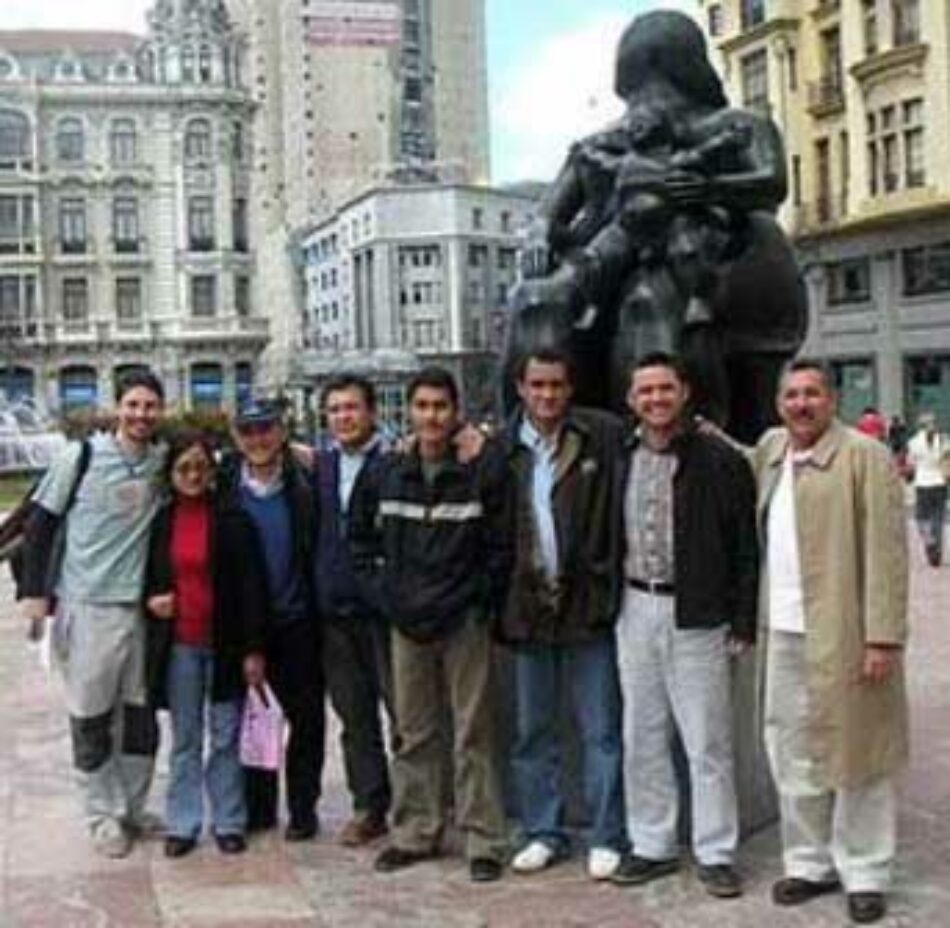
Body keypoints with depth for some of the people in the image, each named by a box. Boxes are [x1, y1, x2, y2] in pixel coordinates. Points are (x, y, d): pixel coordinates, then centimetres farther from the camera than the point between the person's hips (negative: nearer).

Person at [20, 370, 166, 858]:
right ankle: (103, 815, 18)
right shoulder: (81, 457, -4)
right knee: (91, 717, 4)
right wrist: (35, 590, -3)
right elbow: (43, 522, 1)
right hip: (87, 605, -2)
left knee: (141, 715, 9)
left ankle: (132, 808, 25)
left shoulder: (166, 461, 2)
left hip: (144, 607, 3)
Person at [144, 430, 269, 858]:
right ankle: (182, 824, 19)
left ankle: (228, 822, 18)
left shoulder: (233, 518, -5)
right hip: (179, 645, 3)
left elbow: (251, 586, -7)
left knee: (225, 737, 6)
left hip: (225, 643, -3)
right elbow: (146, 577, 18)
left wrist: (253, 649, -10)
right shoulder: (160, 520, 5)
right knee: (184, 739, 11)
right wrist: (150, 599, -5)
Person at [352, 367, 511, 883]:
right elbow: (360, 537, 16)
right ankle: (414, 833, 23)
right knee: (413, 733, 12)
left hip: (465, 622, -4)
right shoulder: (388, 475, 4)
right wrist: (383, 592, 8)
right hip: (407, 621, 4)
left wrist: (482, 603, -7)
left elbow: (501, 549, -5)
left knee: (473, 733, 1)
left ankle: (484, 840, 9)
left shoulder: (483, 471, -7)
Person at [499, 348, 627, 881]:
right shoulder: (503, 447, 3)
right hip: (527, 607, 3)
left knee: (601, 730, 4)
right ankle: (542, 833, 25)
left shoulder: (603, 437, -3)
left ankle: (607, 837, 15)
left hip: (587, 603, -3)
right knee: (532, 731, 12)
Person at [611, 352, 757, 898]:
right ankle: (653, 846, 22)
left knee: (708, 742, 2)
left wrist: (744, 623, -8)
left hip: (696, 615, -4)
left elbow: (747, 548, -5)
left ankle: (716, 853, 13)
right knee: (642, 738, 11)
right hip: (635, 610, 5)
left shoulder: (721, 463, -6)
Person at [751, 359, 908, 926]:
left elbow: (886, 552, -13)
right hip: (785, 632, 6)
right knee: (792, 753, 14)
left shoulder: (866, 457, -9)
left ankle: (865, 875, 18)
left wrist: (883, 637, -17)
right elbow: (749, 474, 35)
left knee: (855, 752, 4)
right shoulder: (770, 450, 10)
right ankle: (809, 863, 29)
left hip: (846, 635, -6)